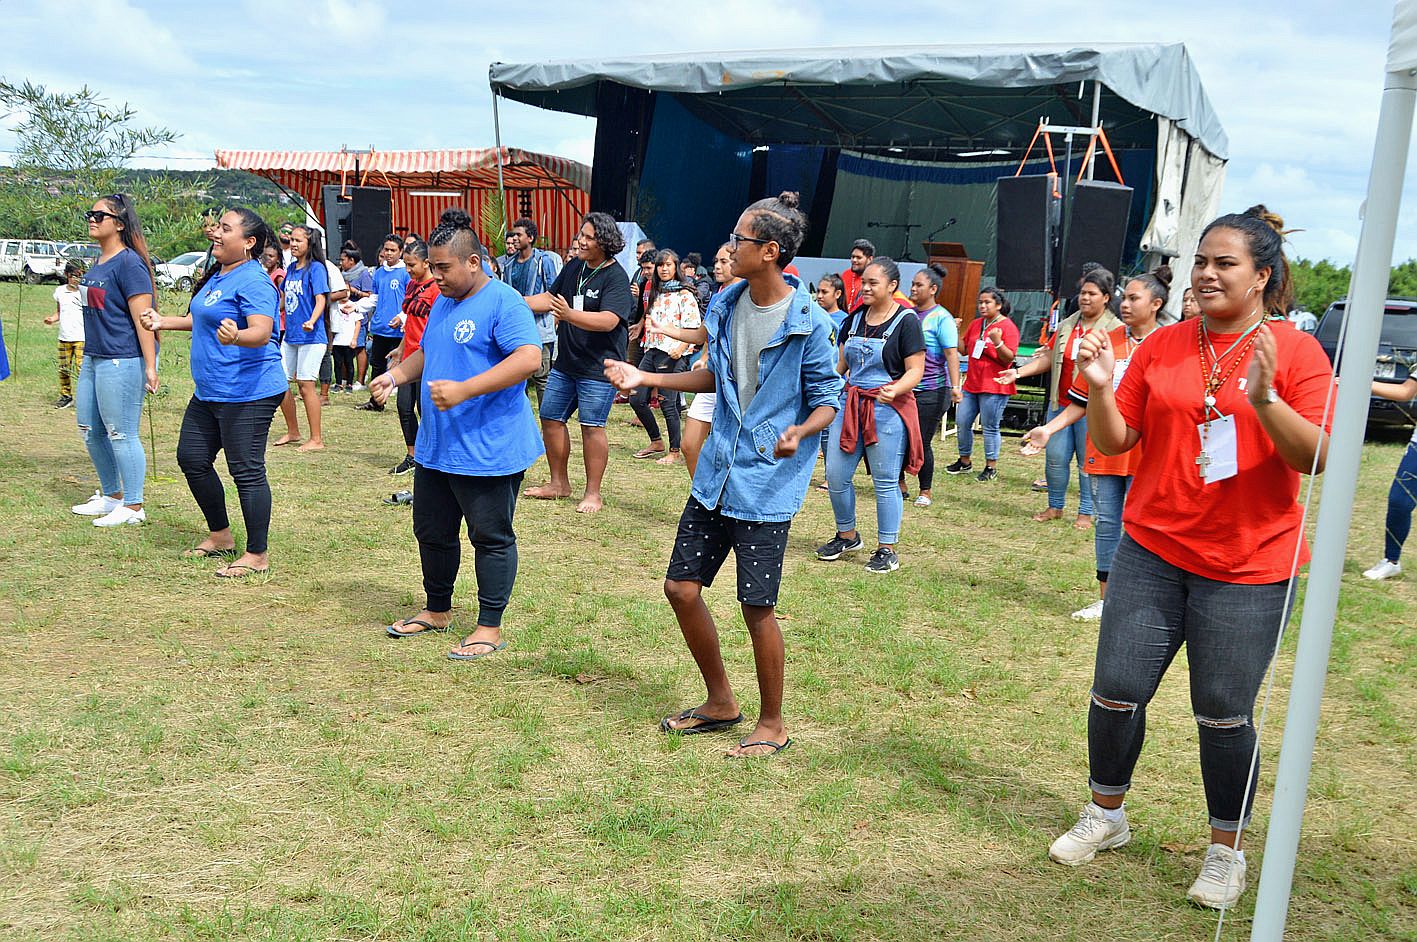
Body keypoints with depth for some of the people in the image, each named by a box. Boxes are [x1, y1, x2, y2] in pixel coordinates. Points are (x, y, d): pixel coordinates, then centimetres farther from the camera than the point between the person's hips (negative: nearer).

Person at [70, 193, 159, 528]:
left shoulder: (129, 263, -13)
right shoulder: (98, 263, 14)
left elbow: (142, 318, -18)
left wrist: (150, 367, -21)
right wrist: (88, 355, 22)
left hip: (121, 361, -10)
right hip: (93, 359, 10)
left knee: (121, 434, -3)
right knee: (90, 431, 16)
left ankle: (133, 507, 8)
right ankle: (111, 495, 31)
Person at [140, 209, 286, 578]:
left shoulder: (252, 281, -17)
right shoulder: (217, 275, 13)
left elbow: (262, 333, -30)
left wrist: (235, 336, -49)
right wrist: (165, 322, 29)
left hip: (247, 393, -11)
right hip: (209, 392, 11)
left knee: (246, 470, -5)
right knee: (192, 459, 17)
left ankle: (257, 554, 6)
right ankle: (220, 536, 32)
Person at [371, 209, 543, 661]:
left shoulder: (503, 302, -15)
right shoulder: (443, 301, 15)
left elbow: (529, 358, -27)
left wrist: (464, 390, -32)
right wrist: (396, 374, 5)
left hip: (488, 450, -9)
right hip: (436, 448, 10)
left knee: (491, 538, 2)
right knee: (432, 532, 18)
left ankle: (489, 627, 12)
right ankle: (437, 610, 36)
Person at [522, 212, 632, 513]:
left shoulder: (615, 277, -15)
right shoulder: (574, 266, 7)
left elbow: (609, 320, -29)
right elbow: (550, 298, 20)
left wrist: (569, 314, -41)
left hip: (598, 366, -8)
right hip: (566, 362, 8)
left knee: (592, 426, -5)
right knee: (551, 419, 11)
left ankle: (593, 493, 6)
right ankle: (558, 483, 25)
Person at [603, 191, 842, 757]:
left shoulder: (808, 323, -15)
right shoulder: (726, 305, 5)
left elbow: (828, 399, -7)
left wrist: (799, 432, -28)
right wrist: (645, 378, 14)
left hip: (768, 483, -7)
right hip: (717, 472, 7)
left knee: (757, 606, -2)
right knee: (681, 588, 8)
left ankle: (772, 724, 20)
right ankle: (720, 703, 28)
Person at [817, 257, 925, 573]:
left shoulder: (906, 321, -7)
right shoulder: (854, 318, 12)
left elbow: (915, 370, -11)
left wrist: (895, 389, -29)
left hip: (888, 409, -6)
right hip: (850, 404, 6)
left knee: (885, 482, 1)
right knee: (836, 476, 6)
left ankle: (887, 549, 13)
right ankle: (847, 536, 27)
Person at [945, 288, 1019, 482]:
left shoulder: (1008, 326, -8)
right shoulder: (975, 324, 12)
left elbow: (1009, 358, -13)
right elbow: (964, 350, 16)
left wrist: (997, 342, -28)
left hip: (994, 387, -7)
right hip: (971, 384, 7)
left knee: (990, 427, -2)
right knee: (962, 422, 8)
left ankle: (991, 466, 9)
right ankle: (965, 461, 23)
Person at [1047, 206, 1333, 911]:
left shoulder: (1294, 350, -4)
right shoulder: (1163, 345, 5)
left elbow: (1319, 457, -11)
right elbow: (1114, 441, 5)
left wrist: (1264, 400, -26)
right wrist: (1099, 388, -13)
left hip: (1247, 567, -3)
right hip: (1152, 550, 3)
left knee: (1224, 713, 4)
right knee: (1116, 691, 6)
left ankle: (1226, 851, 26)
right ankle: (1105, 814, 30)